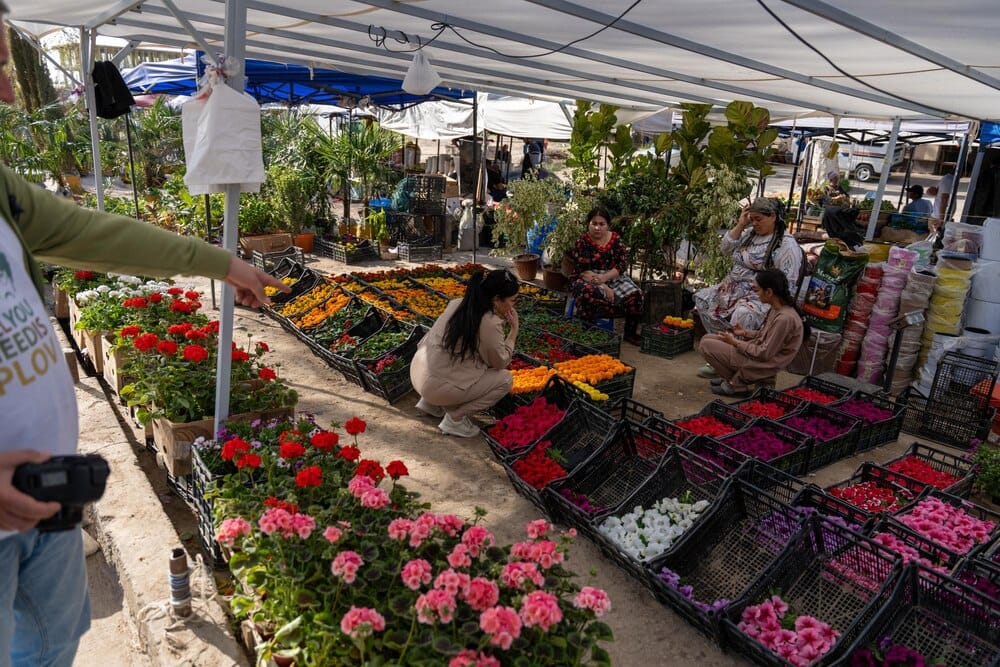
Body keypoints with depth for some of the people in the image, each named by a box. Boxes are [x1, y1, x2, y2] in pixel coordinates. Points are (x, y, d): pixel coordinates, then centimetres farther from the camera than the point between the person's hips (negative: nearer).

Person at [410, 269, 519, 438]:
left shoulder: (458, 304, 5)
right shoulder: (490, 323, -18)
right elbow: (500, 362, -4)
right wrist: (514, 330, 2)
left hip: (418, 375, 8)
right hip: (437, 386, -8)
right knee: (505, 379, 1)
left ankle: (430, 402, 21)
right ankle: (455, 418, 1)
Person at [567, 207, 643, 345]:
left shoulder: (616, 239, 3)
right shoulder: (582, 242, -7)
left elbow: (623, 265, -3)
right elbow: (583, 271, -12)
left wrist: (604, 277, -21)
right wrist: (604, 287, -23)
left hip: (614, 278, 3)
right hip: (589, 280, -3)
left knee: (635, 294, -22)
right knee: (587, 294, -38)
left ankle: (630, 332, -4)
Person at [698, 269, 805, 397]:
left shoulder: (784, 318, -27)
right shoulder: (777, 309, 1)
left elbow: (764, 354, -24)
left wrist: (735, 342, -15)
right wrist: (745, 332, 3)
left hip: (762, 365, -9)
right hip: (758, 352, 9)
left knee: (706, 345, -12)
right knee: (707, 338, 8)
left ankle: (737, 386, 0)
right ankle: (731, 377, 12)